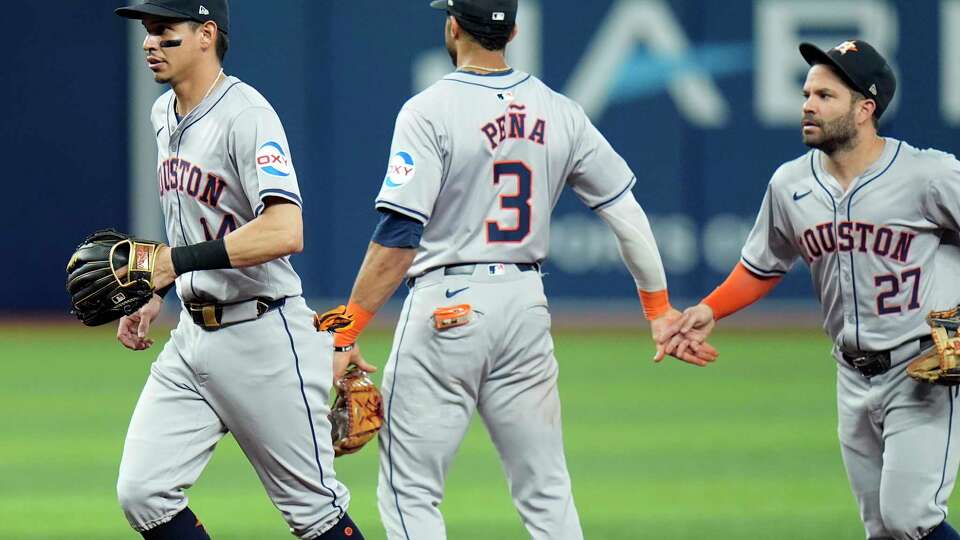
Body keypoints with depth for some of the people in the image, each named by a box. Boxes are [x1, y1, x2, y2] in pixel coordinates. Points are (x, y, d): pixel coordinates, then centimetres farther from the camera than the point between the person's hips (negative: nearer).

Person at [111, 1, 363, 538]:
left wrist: (177, 260, -34)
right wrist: (156, 295, 17)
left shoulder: (246, 115, -18)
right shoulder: (165, 115, 11)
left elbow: (285, 233, -31)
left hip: (262, 337, -8)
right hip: (192, 332, 8)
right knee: (142, 493, -4)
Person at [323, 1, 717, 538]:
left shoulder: (430, 111, -10)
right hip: (527, 304, 5)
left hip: (446, 309, -5)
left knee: (410, 492, 1)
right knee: (547, 492, 12)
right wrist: (660, 308, 17)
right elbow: (627, 212, 7)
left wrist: (346, 336, -14)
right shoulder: (559, 112, 5)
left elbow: (398, 239, -17)